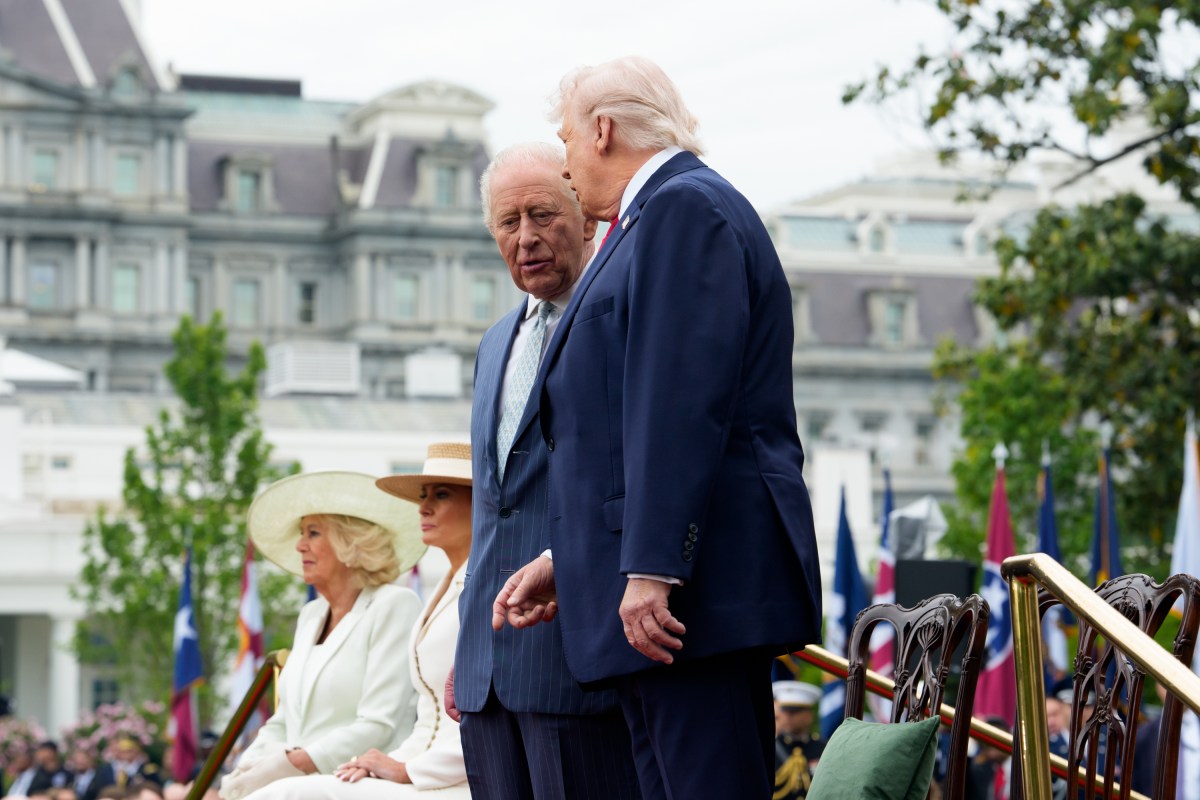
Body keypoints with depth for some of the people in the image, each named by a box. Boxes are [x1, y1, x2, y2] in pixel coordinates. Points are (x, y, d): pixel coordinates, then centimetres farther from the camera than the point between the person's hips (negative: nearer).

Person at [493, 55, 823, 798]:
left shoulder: (685, 208, -8)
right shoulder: (659, 215, 24)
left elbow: (681, 405, -18)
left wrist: (651, 569, -22)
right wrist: (564, 559, 23)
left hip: (701, 583, -10)